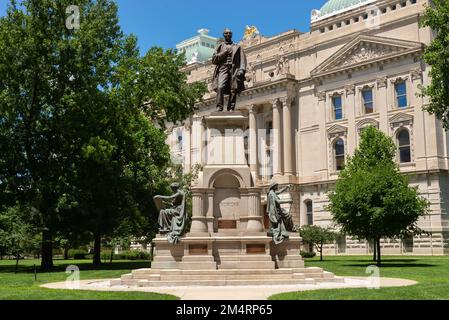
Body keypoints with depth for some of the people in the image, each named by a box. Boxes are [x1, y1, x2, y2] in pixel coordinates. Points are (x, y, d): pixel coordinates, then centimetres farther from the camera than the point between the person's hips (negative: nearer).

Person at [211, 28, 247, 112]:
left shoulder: (237, 47, 21)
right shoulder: (220, 47, 23)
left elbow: (242, 59, 9)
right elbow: (214, 60, 12)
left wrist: (242, 69, -8)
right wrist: (224, 53, 0)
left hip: (234, 69, 0)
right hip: (223, 68, 0)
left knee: (233, 91, -11)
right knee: (220, 87, -22)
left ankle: (231, 109, -12)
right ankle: (219, 108, -25)